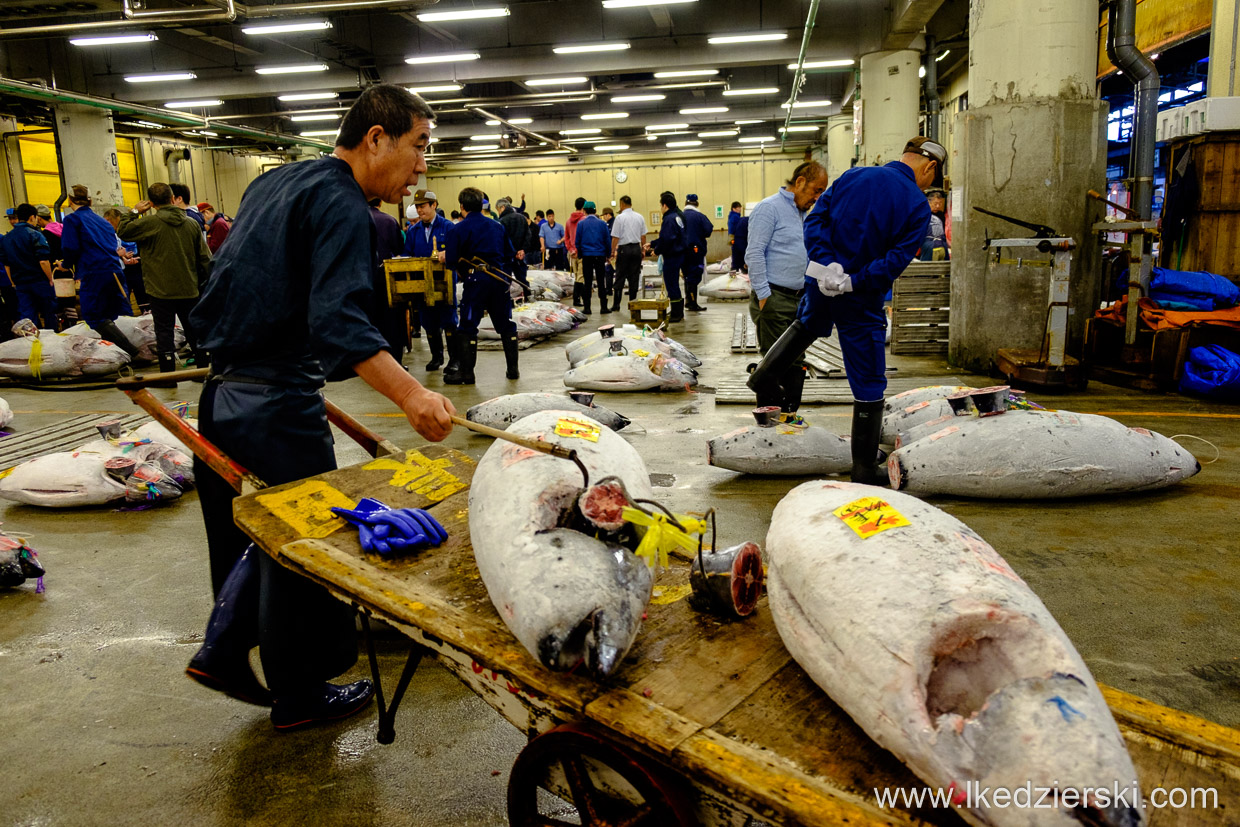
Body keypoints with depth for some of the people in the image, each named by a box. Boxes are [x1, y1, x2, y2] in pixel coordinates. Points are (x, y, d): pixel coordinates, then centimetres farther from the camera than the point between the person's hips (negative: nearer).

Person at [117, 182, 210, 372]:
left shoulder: (150, 223, -11)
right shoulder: (192, 223, 2)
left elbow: (122, 231, 1)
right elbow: (205, 258, 6)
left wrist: (135, 212, 10)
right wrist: (203, 281, 17)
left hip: (161, 290, -4)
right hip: (189, 290, 4)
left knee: (164, 331, 3)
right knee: (193, 329, 14)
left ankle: (168, 373, 4)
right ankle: (203, 369, 19)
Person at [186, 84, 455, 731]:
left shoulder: (275, 182, 15)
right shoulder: (341, 204, -16)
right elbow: (337, 319, -32)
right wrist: (411, 395, -44)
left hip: (224, 392, 9)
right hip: (277, 407, -9)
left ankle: (222, 653, 34)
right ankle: (299, 695, 23)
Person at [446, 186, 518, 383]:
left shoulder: (457, 230, -4)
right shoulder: (497, 226, 11)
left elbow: (452, 261, -7)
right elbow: (509, 255, 14)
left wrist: (445, 258, 14)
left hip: (476, 280, -4)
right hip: (499, 280, 4)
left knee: (468, 327, 3)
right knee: (505, 325, 12)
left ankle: (466, 373, 4)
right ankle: (513, 369, 15)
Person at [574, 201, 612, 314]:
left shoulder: (581, 223, -1)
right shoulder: (602, 223, 0)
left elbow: (578, 241, 2)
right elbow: (608, 240, 3)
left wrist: (580, 254, 12)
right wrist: (608, 254, 11)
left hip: (587, 255, 0)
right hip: (600, 255, 0)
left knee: (587, 282, 3)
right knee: (601, 282, 5)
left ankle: (587, 307, 3)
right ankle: (604, 307, 4)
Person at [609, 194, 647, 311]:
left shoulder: (620, 217, -8)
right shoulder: (639, 217, 7)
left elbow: (615, 237, -8)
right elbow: (643, 236, 10)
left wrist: (613, 252, -2)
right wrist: (643, 249, 19)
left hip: (624, 249, -4)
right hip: (636, 248, 4)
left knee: (620, 277, 1)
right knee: (634, 277, 6)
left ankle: (617, 304, 1)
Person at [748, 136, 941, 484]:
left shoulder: (854, 176, 4)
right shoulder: (918, 206, -8)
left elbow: (814, 220, -2)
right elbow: (896, 260, -19)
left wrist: (828, 266, -10)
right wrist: (853, 282, -17)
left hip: (819, 283, 5)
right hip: (860, 300, -4)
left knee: (808, 324, 40)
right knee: (869, 384, 7)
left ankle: (766, 374, 33)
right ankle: (864, 468, 13)